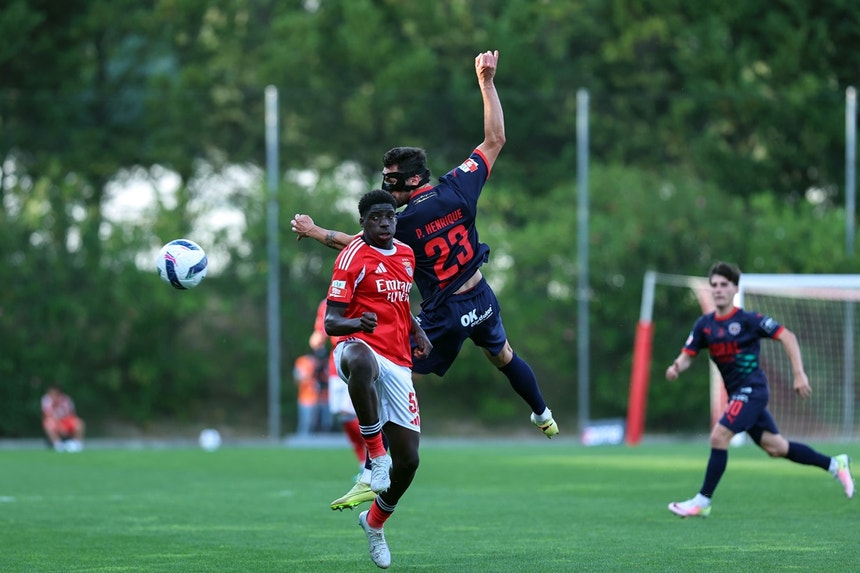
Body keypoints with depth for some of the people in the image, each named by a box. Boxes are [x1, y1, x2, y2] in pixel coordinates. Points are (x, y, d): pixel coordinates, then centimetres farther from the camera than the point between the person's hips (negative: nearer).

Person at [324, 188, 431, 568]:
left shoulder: (406, 255, 16)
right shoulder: (353, 257, -4)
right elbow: (330, 323, -9)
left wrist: (418, 332, 14)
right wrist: (357, 323, -31)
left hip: (398, 363, 6)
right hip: (360, 347, -6)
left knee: (408, 460, 1)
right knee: (362, 363, -47)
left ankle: (374, 522, 30)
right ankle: (375, 451, -32)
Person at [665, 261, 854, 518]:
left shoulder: (748, 320, -11)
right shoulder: (704, 325, 6)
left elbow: (787, 337, -9)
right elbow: (688, 355, 6)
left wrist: (799, 374, -15)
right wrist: (676, 367, -18)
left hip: (752, 388, -7)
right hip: (736, 392, 7)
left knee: (719, 436, -18)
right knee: (775, 447, 12)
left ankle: (703, 501, -12)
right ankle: (835, 464, 28)